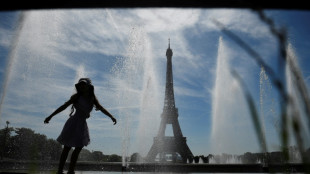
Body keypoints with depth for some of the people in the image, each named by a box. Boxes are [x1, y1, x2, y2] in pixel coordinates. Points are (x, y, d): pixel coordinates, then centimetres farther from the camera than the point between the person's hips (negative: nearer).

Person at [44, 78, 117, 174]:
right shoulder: (77, 96, -5)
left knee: (78, 148, 7)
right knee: (67, 148, 1)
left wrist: (111, 117, -5)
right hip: (74, 123, -5)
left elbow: (101, 108, 5)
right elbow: (64, 106, -5)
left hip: (82, 125, 5)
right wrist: (50, 116, -6)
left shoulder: (92, 98, 7)